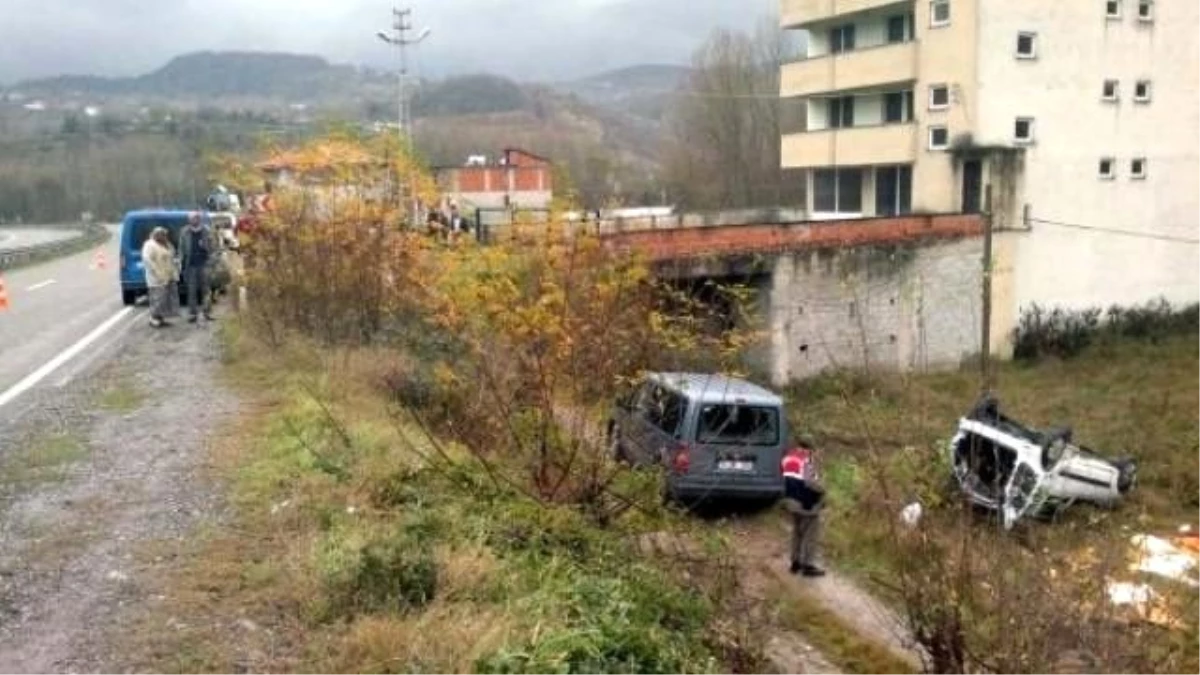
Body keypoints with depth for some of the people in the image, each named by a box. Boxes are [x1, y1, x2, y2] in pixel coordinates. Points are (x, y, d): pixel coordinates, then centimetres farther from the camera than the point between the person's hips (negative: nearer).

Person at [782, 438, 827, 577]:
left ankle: (796, 562, 28)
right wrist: (821, 490, -11)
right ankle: (808, 565, 2)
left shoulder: (788, 456, 9)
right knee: (811, 534, 1)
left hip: (791, 499, 8)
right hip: (807, 502, -8)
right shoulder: (808, 458, -17)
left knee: (797, 531, 21)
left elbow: (786, 477, 14)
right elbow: (809, 481, -27)